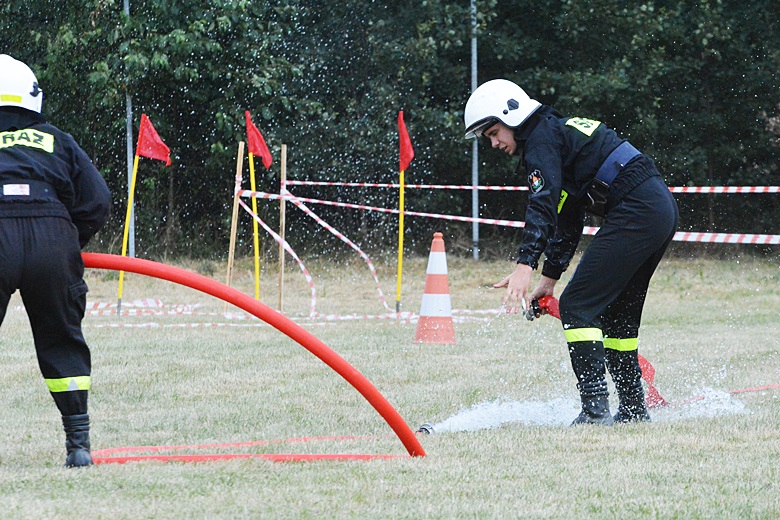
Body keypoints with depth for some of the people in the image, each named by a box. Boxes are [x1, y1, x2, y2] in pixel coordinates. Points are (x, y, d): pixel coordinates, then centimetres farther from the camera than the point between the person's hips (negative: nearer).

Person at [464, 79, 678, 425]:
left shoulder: (541, 139, -4)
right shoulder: (560, 131, 26)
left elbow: (543, 205, -21)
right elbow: (567, 220, 28)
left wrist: (525, 267, -31)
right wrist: (549, 279, 26)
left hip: (636, 212, -10)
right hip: (663, 210, 10)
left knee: (577, 306, -9)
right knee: (616, 314, 19)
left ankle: (595, 408, -15)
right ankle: (633, 409, 22)